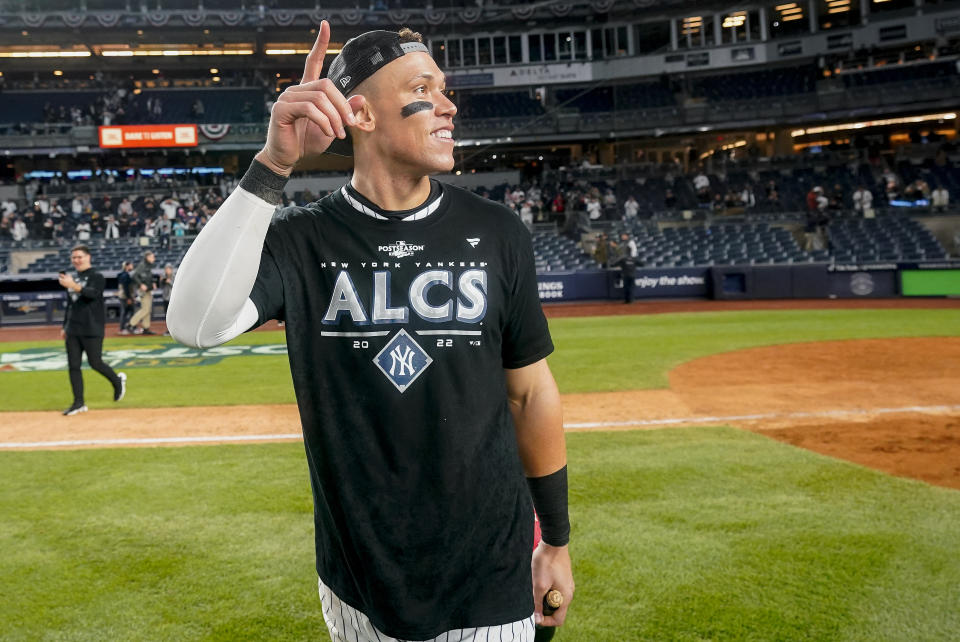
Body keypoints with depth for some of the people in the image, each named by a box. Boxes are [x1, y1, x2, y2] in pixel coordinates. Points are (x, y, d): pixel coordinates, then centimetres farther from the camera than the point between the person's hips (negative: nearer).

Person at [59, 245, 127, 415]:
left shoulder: (97, 277, -5)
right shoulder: (72, 279, 17)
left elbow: (93, 294, -25)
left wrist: (74, 286, -40)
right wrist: (65, 326, 21)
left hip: (92, 330, -7)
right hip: (73, 331, 7)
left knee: (95, 363, -5)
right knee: (73, 366, 2)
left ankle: (117, 380, 23)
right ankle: (79, 403, 7)